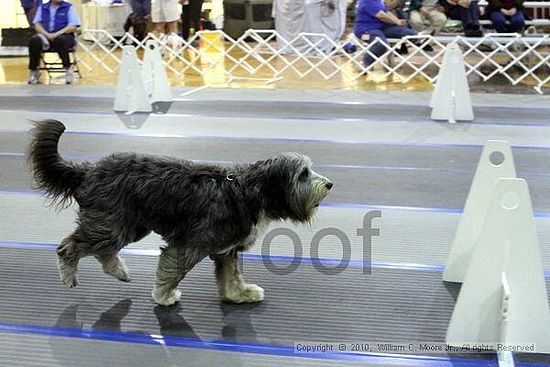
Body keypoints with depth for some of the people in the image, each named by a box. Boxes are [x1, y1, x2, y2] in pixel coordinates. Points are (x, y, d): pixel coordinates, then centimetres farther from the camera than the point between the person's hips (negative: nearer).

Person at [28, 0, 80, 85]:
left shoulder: (69, 7, 6)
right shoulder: (42, 8, 16)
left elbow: (73, 27, -4)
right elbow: (37, 25, 8)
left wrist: (57, 34, -17)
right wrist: (47, 34, -12)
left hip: (64, 36, -2)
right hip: (46, 36, 3)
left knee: (60, 40, -38)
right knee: (34, 40, -29)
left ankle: (68, 68, -21)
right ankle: (33, 71, -17)